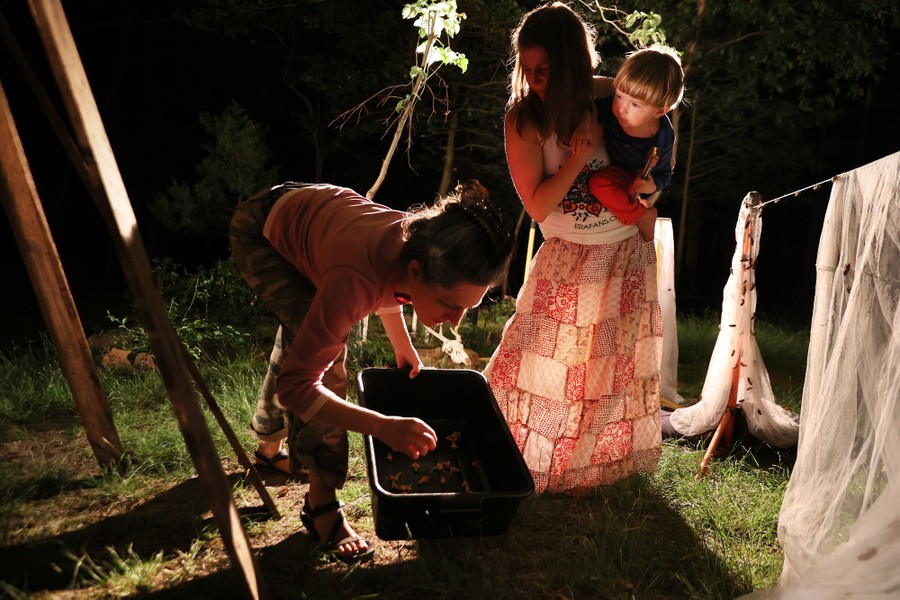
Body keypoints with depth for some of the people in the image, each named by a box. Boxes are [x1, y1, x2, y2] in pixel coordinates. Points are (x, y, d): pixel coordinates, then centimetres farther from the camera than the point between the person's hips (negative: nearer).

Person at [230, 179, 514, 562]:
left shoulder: (428, 249, -27)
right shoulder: (356, 279, -48)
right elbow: (296, 385, -41)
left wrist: (402, 347, 3)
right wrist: (384, 427, -48)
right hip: (260, 231, -7)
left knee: (308, 339, 18)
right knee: (324, 359, -24)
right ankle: (322, 505, -9)